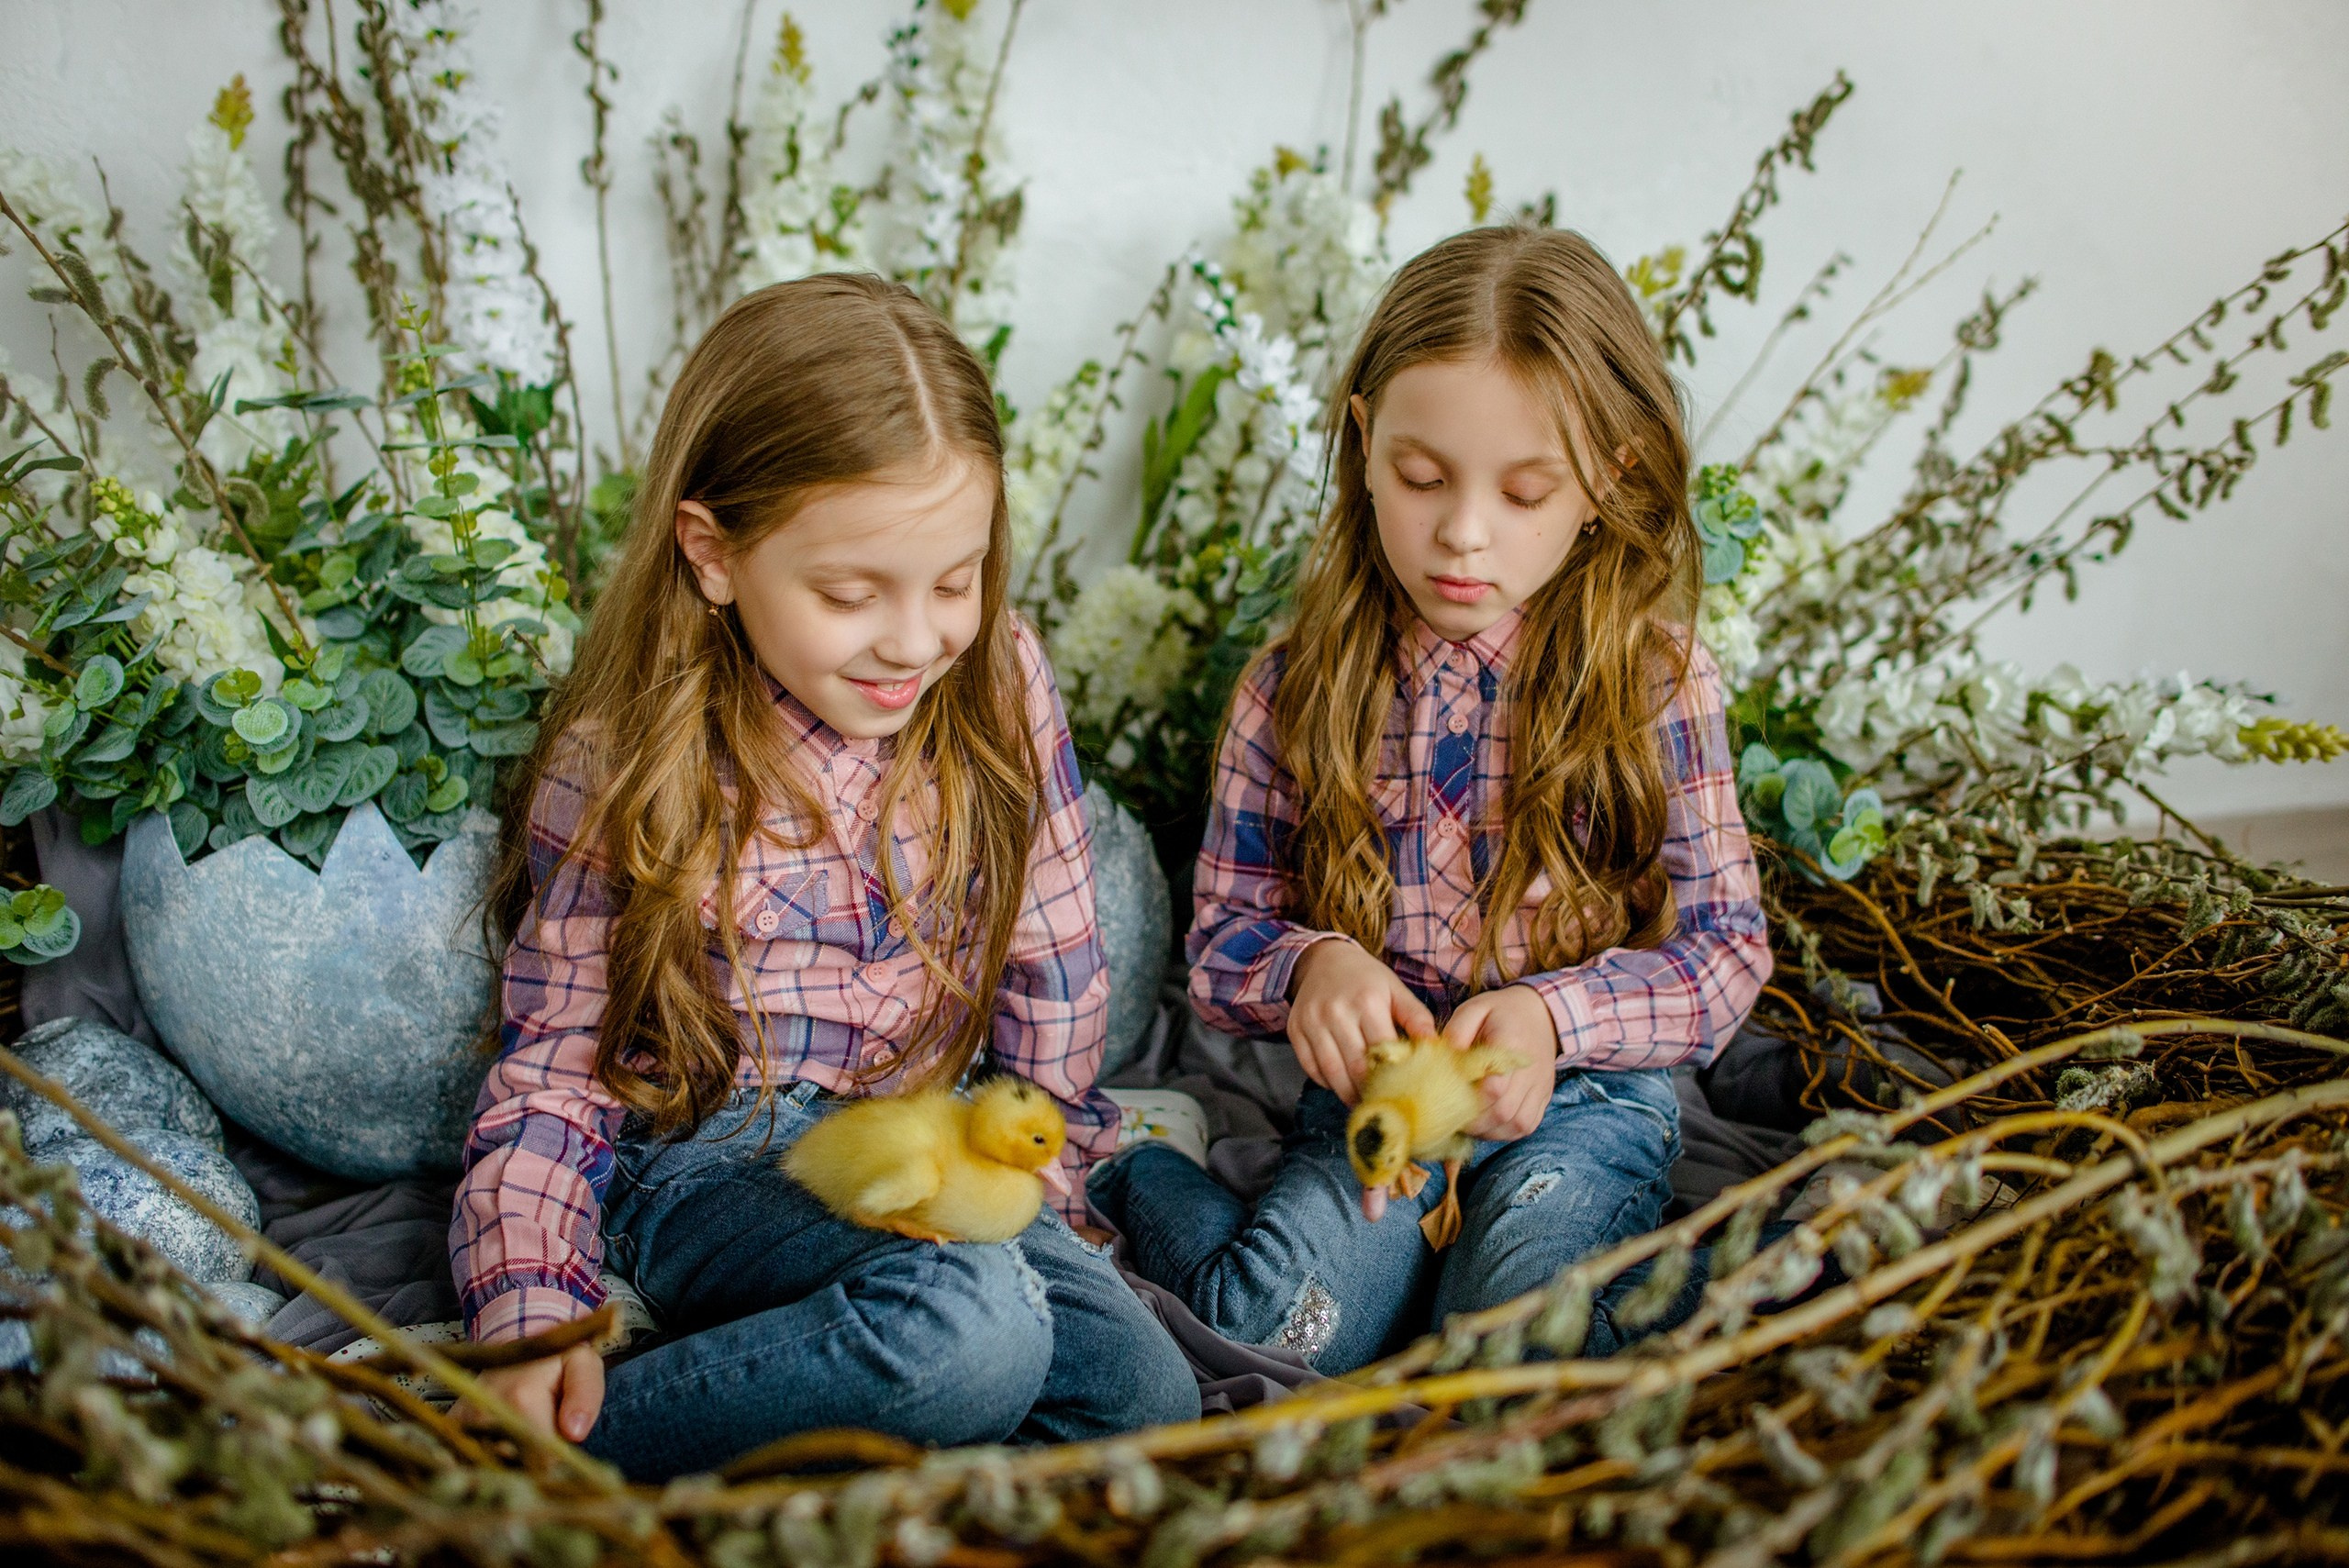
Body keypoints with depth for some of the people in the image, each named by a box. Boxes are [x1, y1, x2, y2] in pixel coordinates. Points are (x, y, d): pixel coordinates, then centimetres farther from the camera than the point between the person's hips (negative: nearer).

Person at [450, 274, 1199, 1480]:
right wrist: (530, 1323, -20)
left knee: (1148, 1402, -17)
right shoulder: (617, 772, -10)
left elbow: (1053, 967, 7)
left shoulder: (998, 685, -3)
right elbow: (549, 1076, -5)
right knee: (965, 1331, -33)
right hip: (715, 1165, -4)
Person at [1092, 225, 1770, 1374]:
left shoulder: (1655, 682, -4)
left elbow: (1725, 951, -3)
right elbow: (1224, 935, 4)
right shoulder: (1295, 688, 0)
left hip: (1582, 1099, -1)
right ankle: (1137, 1174, 6)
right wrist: (1307, 964, -20)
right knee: (1272, 1335, -21)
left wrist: (1554, 1016, -22)